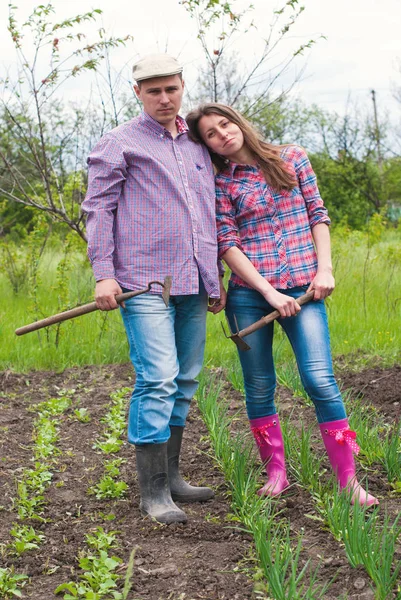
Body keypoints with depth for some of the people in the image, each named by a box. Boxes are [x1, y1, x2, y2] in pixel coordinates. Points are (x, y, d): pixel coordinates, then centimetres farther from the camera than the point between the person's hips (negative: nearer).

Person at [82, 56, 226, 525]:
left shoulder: (197, 146, 21)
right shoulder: (120, 143, 3)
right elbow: (97, 207, 0)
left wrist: (215, 274, 23)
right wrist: (103, 274, -9)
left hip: (193, 284, 6)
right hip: (146, 283, -6)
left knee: (184, 381, 9)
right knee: (158, 380, -13)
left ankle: (169, 475, 21)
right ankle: (152, 492, -6)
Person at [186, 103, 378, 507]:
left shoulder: (292, 158, 8)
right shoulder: (221, 184, 3)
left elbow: (317, 215, 9)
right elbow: (227, 245, -4)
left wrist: (324, 269, -3)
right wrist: (269, 293, -13)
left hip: (302, 288, 0)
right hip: (249, 294, 1)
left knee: (320, 379, -11)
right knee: (259, 387, 5)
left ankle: (349, 481, -8)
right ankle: (276, 474, 19)